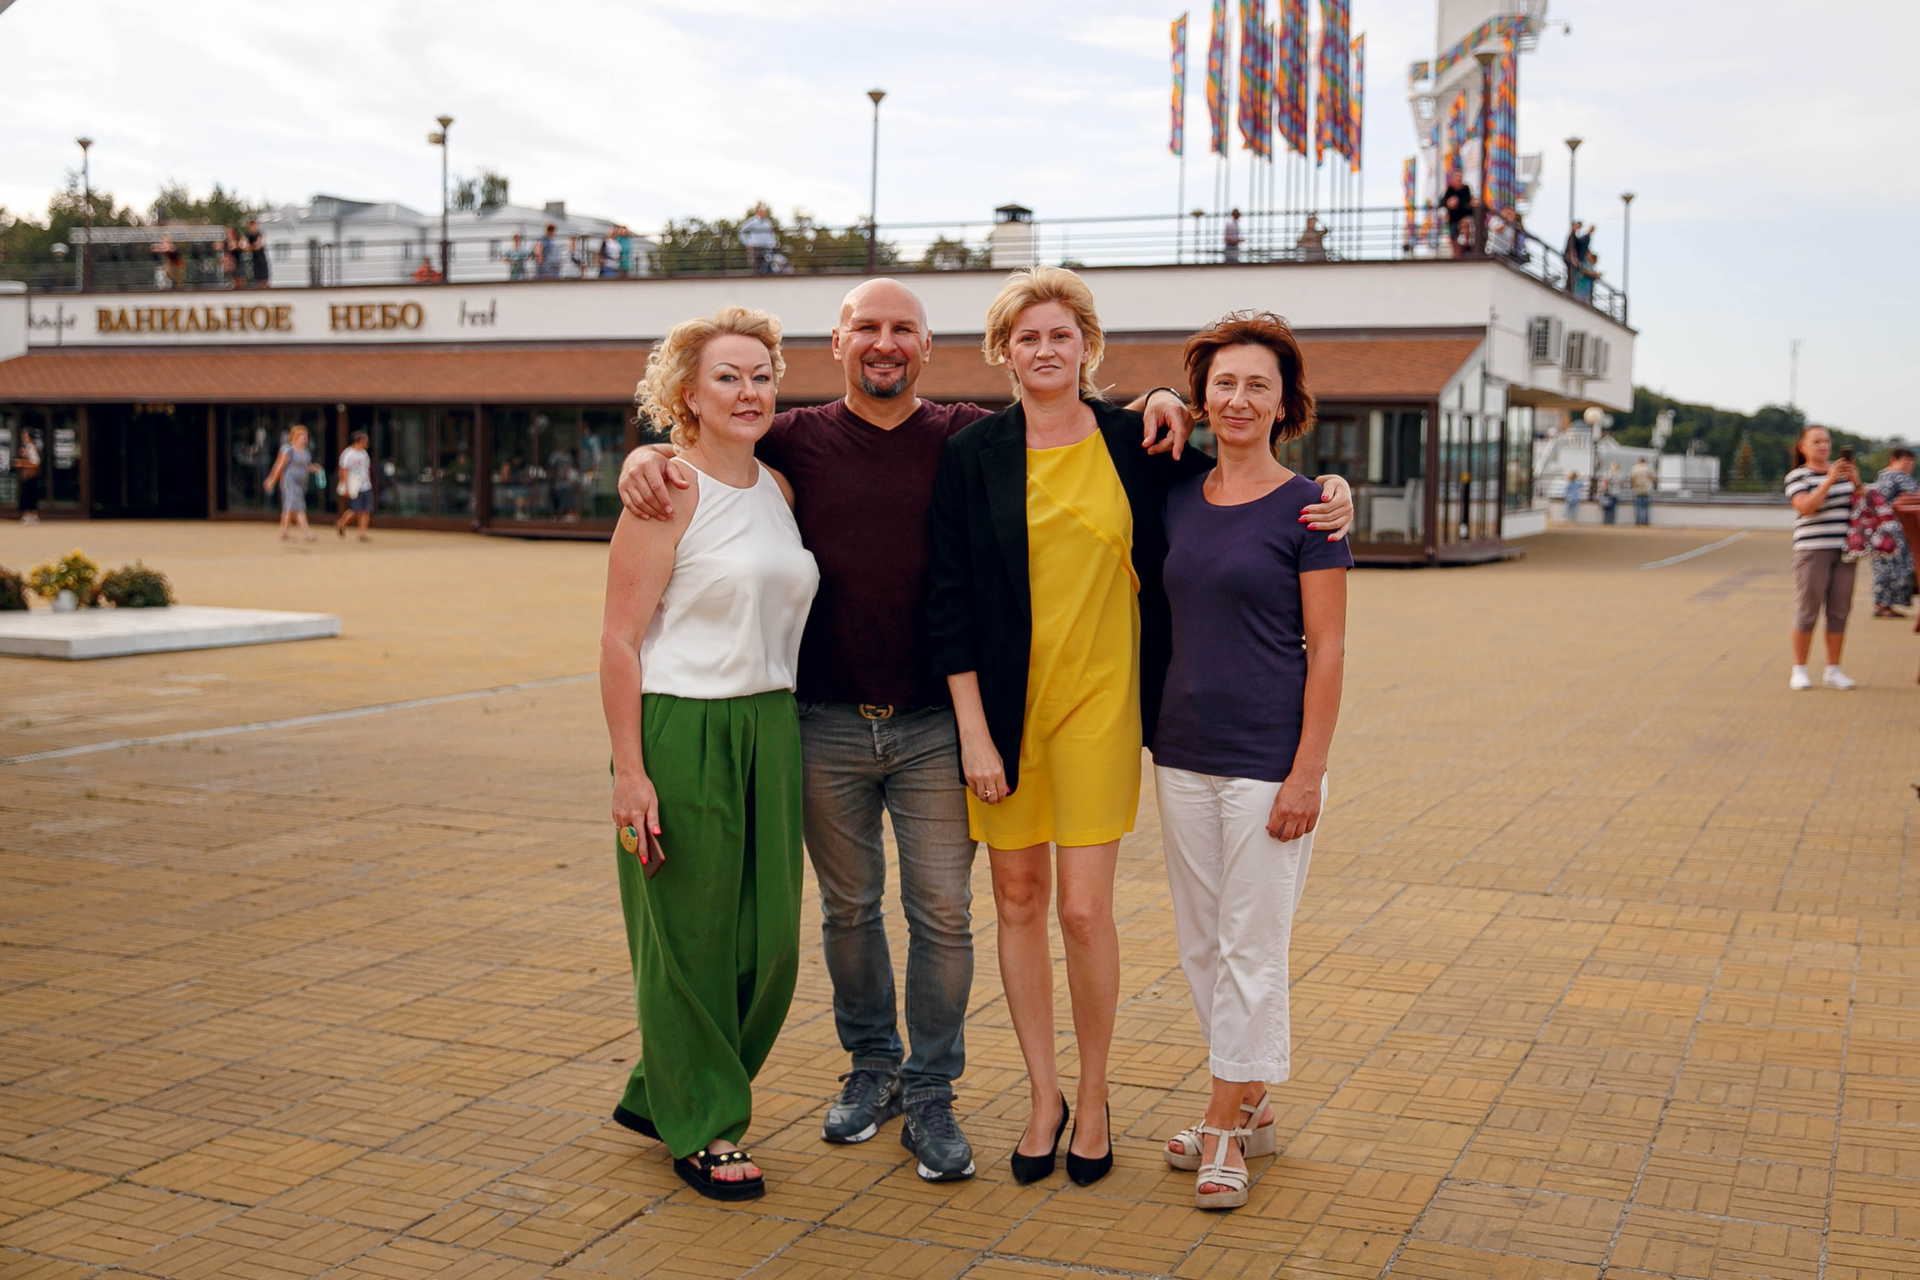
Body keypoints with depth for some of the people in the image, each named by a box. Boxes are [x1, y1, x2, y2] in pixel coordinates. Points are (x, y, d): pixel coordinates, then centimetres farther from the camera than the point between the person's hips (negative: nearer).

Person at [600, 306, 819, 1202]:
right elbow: (619, 640, -12)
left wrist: (783, 728, 12)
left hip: (770, 729, 7)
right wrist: (629, 769, -16)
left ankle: (660, 1094, 30)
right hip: (681, 732, -7)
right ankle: (701, 1133, 21)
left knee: (771, 940, 10)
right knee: (691, 937, 4)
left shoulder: (779, 489, 12)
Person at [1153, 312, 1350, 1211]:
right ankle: (1250, 1108, 27)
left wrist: (1308, 773, -13)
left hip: (1268, 759, -6)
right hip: (1183, 754, 6)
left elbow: (1327, 651, -9)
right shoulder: (1179, 499, 7)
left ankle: (1224, 1129, 14)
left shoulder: (1305, 507, -7)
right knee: (1202, 944, 12)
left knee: (1252, 947, 2)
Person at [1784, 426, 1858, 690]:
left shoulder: (1841, 470, 14)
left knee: (1839, 612, 6)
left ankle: (1833, 670, 13)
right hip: (1812, 550, -5)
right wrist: (1829, 480, -22)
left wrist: (1855, 481, -4)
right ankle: (1799, 670, 5)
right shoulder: (1798, 476, -2)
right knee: (1807, 611, -3)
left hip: (1843, 550, 5)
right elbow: (1805, 506, -18)